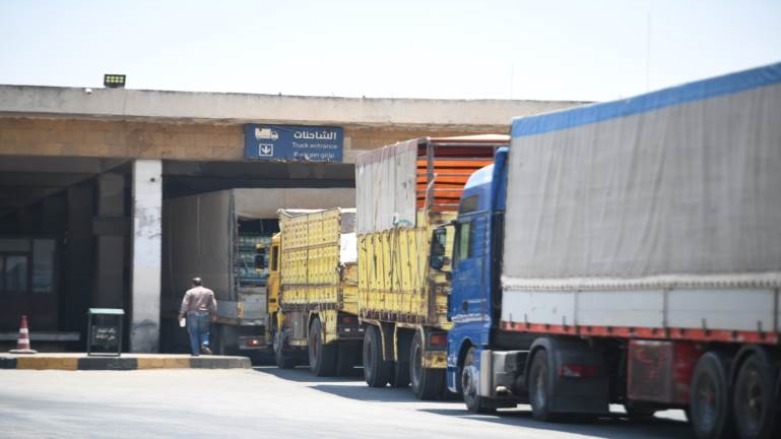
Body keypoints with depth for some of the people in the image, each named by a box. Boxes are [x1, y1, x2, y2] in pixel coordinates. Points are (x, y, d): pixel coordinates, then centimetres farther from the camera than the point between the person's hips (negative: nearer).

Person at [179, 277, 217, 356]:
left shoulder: (190, 292, -3)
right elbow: (213, 305, 8)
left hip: (193, 314, -2)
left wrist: (181, 314, -5)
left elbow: (185, 304, -7)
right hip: (204, 314, 2)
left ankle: (195, 351, 2)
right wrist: (214, 314, 17)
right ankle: (204, 345, -8)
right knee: (204, 331, 16)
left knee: (193, 333, 4)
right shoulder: (209, 292, 7)